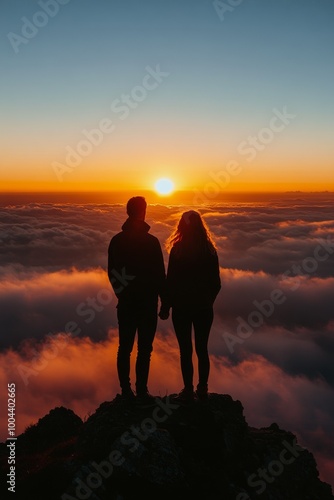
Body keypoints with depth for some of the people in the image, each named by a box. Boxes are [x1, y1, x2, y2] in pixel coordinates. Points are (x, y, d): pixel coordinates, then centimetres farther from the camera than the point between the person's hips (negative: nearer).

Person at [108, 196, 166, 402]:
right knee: (145, 349, 5)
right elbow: (160, 275, -10)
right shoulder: (152, 241, -13)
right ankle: (141, 390, 10)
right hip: (148, 304, -4)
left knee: (125, 348, 13)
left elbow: (112, 273, 8)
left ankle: (126, 390, 20)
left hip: (126, 304, 4)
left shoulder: (116, 241, 1)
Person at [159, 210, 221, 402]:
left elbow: (171, 281, -11)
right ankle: (202, 390, 22)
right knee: (202, 349, 14)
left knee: (186, 350, 7)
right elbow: (216, 284, 2)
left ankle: (189, 391, 15)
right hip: (204, 307, 3)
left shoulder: (177, 250, -12)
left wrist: (165, 307, 0)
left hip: (182, 307, -3)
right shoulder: (209, 250, -2)